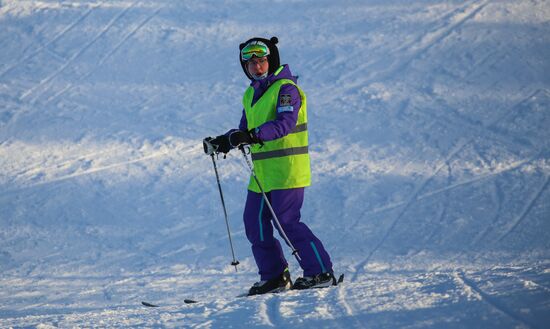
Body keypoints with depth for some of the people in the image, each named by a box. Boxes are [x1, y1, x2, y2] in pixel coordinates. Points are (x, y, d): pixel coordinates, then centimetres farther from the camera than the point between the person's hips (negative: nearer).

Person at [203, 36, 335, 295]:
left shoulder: (286, 88, -10)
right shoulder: (251, 95, 16)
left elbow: (285, 123, -25)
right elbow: (246, 129, 24)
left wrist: (254, 135, -36)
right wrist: (224, 141, 7)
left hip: (287, 169, -9)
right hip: (262, 172, 9)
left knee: (287, 222, -11)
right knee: (254, 223, 6)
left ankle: (321, 273, -4)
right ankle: (275, 276, 16)